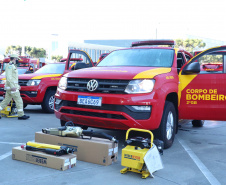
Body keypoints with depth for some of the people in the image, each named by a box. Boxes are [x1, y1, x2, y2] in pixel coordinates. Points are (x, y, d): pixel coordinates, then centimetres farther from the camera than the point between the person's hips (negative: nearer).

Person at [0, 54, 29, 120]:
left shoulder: (13, 66, 21)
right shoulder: (10, 65, -10)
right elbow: (8, 77, -20)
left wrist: (17, 85, 24)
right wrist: (12, 86, -25)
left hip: (11, 87, 10)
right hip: (11, 87, -10)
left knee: (6, 101, 11)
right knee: (19, 101, -7)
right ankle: (21, 115, -3)